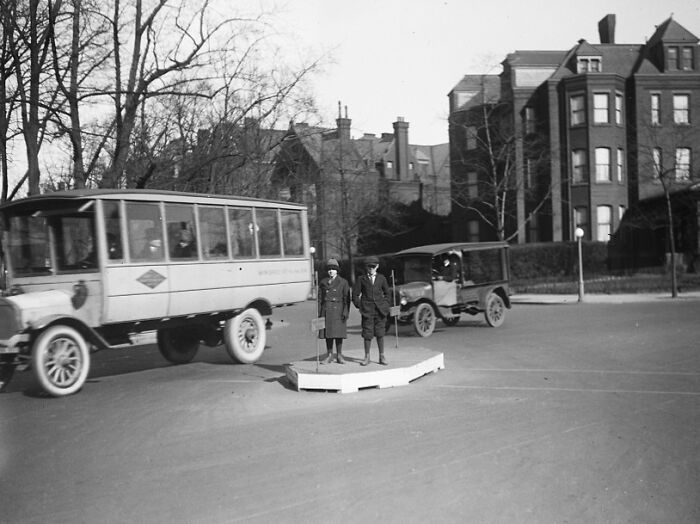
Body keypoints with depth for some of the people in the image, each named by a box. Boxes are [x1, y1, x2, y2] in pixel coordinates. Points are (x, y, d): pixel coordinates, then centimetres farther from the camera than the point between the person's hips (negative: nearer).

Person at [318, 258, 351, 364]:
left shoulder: (343, 282, 3)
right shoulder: (323, 282, 9)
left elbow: (347, 299, 0)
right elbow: (320, 298, 10)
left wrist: (346, 312, -9)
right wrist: (319, 313, 4)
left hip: (338, 310, -2)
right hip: (326, 310, 2)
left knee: (338, 333, 0)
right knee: (328, 333, 3)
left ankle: (339, 355, 9)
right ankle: (329, 356, 10)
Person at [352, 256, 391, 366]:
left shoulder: (381, 278, 9)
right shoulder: (361, 279, 4)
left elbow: (386, 293, 19)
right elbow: (355, 295, 7)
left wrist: (385, 305, 9)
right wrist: (359, 306, 1)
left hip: (380, 310, 1)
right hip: (367, 311, -1)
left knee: (380, 334, 4)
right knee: (367, 334, -1)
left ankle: (382, 357, 12)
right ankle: (367, 357, 10)